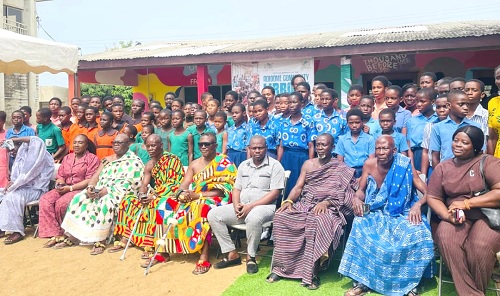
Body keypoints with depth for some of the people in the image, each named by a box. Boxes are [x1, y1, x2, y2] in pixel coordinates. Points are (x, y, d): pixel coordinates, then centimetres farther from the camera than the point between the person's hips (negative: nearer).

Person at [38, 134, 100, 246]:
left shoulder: (92, 159, 0)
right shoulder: (67, 158, 22)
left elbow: (89, 180, -10)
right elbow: (60, 175, 19)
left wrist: (70, 188, -16)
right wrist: (60, 185, -5)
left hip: (81, 189, -6)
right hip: (64, 188, 6)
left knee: (61, 203, -31)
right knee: (45, 200, -20)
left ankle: (63, 234, -11)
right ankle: (54, 235, -23)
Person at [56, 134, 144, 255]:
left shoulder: (134, 161, -1)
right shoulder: (106, 160, 21)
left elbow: (130, 183, -13)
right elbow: (96, 176, 14)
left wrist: (108, 190, -21)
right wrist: (90, 187, -9)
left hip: (120, 192, -6)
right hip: (100, 190, 7)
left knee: (105, 203, -35)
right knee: (79, 199, -15)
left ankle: (99, 241, -32)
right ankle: (71, 236, -11)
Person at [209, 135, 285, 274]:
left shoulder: (275, 166, -3)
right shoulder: (243, 165, 17)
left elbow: (275, 193, -10)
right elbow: (236, 189, 16)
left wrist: (251, 206, -17)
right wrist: (236, 205, -6)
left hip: (264, 206, -6)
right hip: (242, 206, 6)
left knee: (254, 218, -40)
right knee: (213, 214, -11)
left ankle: (250, 257, -16)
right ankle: (232, 254, -8)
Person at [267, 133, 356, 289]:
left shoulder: (342, 169, 5)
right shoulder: (308, 164, 17)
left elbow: (343, 195, -4)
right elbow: (298, 187, 9)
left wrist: (326, 202, -21)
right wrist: (288, 201, -11)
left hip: (328, 208, -4)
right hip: (305, 205, 4)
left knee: (319, 222, -39)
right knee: (281, 217, -24)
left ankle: (312, 271, -28)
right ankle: (280, 267, -16)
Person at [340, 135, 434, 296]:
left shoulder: (405, 167, -10)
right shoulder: (369, 164, -4)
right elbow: (361, 190, 7)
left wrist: (418, 205, -31)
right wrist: (357, 199, -18)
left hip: (401, 214, -1)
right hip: (376, 213, 2)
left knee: (418, 233, -32)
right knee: (360, 226, -30)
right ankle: (362, 281, -16)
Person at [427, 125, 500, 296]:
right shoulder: (442, 167, 9)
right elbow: (432, 197, 5)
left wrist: (466, 203, -17)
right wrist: (448, 216, -15)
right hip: (457, 218, 3)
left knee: (480, 246, -32)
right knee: (445, 239, -28)